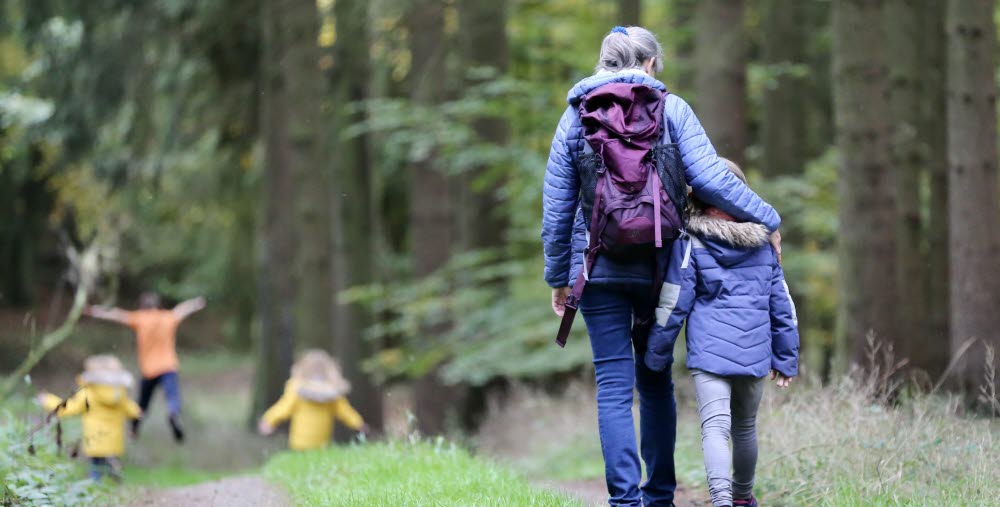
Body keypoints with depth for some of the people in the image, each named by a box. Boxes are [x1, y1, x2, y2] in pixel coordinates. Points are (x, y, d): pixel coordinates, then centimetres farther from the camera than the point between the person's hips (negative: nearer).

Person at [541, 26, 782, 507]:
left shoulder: (576, 116, 5)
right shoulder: (670, 108, 1)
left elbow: (556, 205, 6)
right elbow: (709, 178, -8)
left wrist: (558, 275, 13)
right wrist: (766, 218, 2)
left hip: (599, 268, 0)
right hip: (657, 265, 0)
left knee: (614, 386, 0)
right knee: (656, 381, 14)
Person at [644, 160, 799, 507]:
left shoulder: (690, 243, -3)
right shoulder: (763, 244, 9)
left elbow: (673, 306, -3)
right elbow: (782, 306, 13)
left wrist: (656, 356, 6)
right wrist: (786, 358, 20)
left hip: (708, 352, -4)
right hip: (755, 354, 4)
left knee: (715, 428, -13)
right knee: (745, 427, 21)